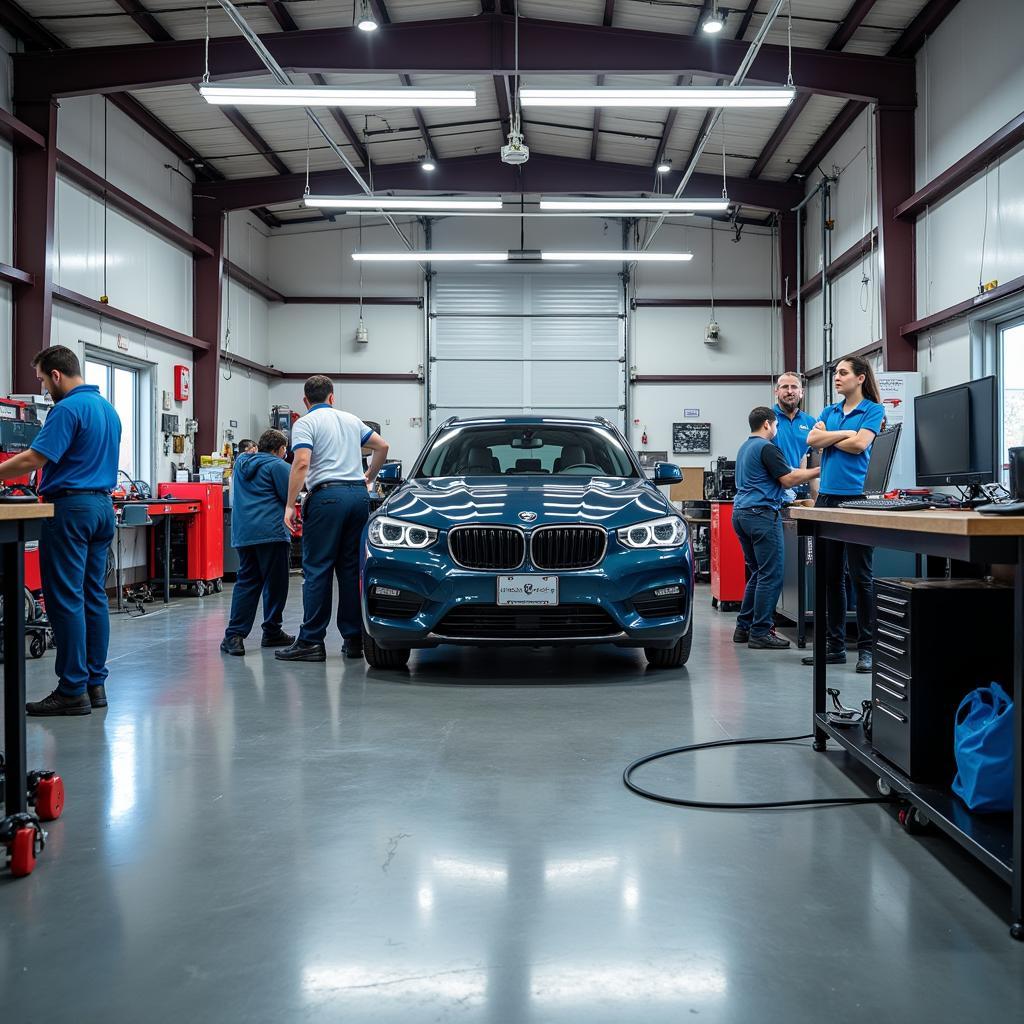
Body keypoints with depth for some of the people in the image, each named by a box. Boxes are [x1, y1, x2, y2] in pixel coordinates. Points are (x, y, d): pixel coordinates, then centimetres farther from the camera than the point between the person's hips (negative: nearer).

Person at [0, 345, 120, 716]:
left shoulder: (68, 409, -14)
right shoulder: (108, 408, 15)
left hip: (71, 508, -9)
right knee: (93, 597, 9)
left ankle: (72, 691, -4)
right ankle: (95, 683, 12)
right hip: (103, 505, 9)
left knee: (65, 599, -6)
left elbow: (33, 459, -19)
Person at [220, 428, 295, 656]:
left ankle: (234, 635, -6)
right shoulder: (278, 465, -6)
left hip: (242, 533, 6)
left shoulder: (240, 463, 17)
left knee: (246, 582, 6)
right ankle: (272, 633, 12)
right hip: (271, 532, -6)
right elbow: (290, 497, -5)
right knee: (275, 584, 5)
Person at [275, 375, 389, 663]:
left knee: (317, 570, -3)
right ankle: (354, 639, 9)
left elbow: (302, 463, -13)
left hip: (327, 496, -6)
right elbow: (382, 446, 23)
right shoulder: (351, 420, 18)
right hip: (358, 494, 6)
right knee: (351, 569, 8)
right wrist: (369, 477, 36)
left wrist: (290, 505, -11)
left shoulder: (305, 423, 0)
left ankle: (311, 641, -4)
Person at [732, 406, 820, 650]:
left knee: (757, 573, 15)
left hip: (740, 512, 10)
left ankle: (744, 627, 15)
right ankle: (760, 633, -7)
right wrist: (817, 471, -5)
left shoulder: (744, 447, 20)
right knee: (771, 575, -7)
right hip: (761, 513, -10)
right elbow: (788, 479, -14)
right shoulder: (767, 448, -10)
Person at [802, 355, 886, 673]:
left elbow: (859, 444, -13)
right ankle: (835, 646, 15)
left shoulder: (874, 409, 1)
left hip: (856, 497, -6)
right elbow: (813, 439, 1)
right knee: (831, 576, 8)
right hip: (827, 497, 6)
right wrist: (846, 433, -7)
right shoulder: (829, 411, 17)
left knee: (860, 576, -4)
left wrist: (829, 438, 1)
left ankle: (866, 648, 2)